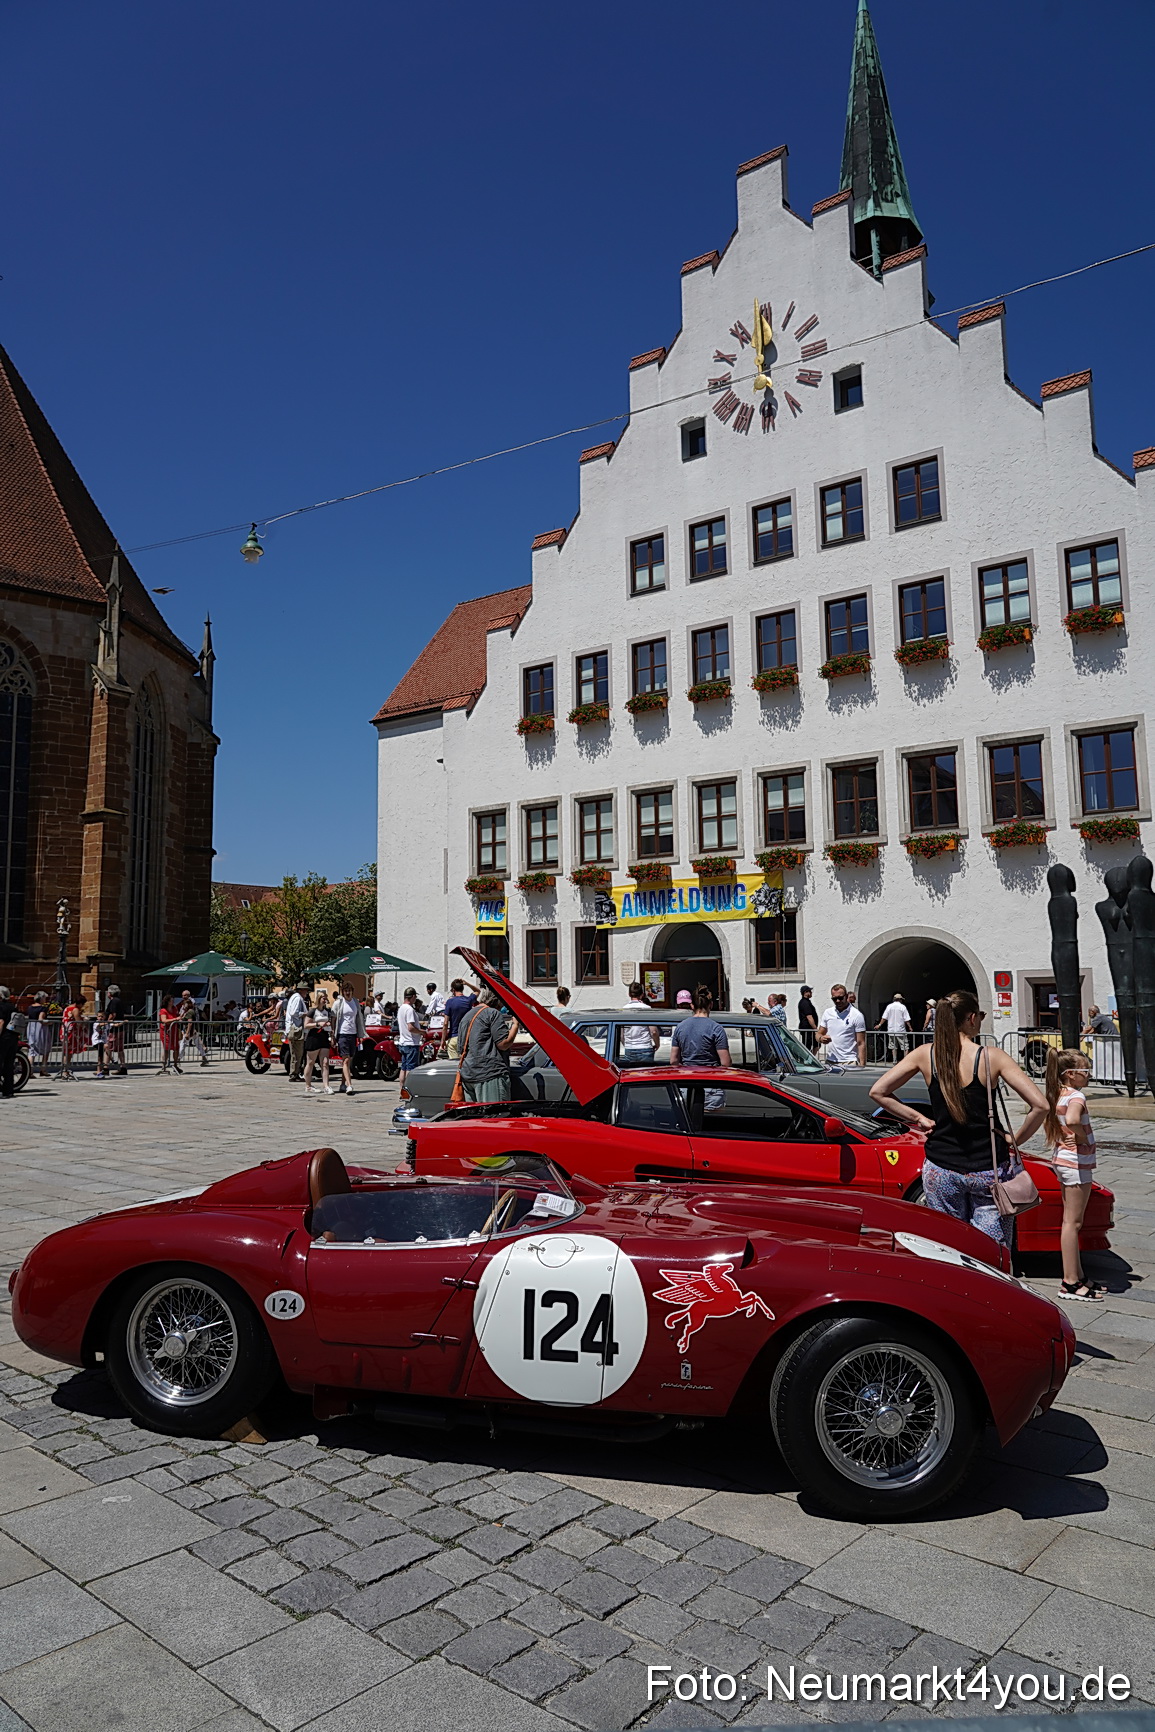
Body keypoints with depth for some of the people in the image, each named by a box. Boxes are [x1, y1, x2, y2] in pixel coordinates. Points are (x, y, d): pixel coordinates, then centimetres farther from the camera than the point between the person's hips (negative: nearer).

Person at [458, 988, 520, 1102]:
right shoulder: (493, 1013, -5)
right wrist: (515, 1025, 2)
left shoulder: (465, 1017, 22)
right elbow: (503, 1044, -10)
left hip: (467, 1075, 8)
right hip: (490, 1075, -8)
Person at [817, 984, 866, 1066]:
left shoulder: (857, 1015, -2)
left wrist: (862, 1065, -12)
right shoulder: (827, 1013, 12)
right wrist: (821, 1038, -5)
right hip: (830, 1061, 4)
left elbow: (861, 1044, -5)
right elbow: (819, 1034, 19)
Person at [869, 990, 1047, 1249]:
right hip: (989, 1170, -2)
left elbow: (878, 1092, -1)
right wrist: (1015, 1140, 0)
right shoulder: (991, 1057, -9)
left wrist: (919, 1119, 4)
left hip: (940, 1170, 2)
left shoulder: (925, 1055, -2)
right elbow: (1040, 1105, -14)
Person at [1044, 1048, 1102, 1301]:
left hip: (1062, 1160, 9)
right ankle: (1070, 1283, 0)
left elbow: (1045, 1120, 24)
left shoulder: (1057, 1095, 9)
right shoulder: (1076, 1096, -18)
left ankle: (1077, 1276, 24)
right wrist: (1083, 1137, -21)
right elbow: (1072, 1120, -39)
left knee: (1070, 1221, 15)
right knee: (1073, 1222, -5)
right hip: (1077, 1163, -9)